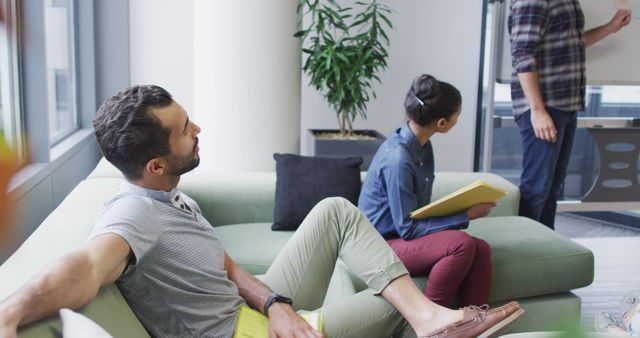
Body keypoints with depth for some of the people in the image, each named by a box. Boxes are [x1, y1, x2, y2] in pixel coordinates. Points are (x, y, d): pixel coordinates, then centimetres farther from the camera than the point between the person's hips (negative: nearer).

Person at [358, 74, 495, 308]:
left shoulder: (421, 144, 3)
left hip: (404, 237, 8)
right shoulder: (397, 158, -24)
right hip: (382, 245, -8)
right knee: (461, 244, -28)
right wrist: (467, 216, -18)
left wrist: (469, 208, -1)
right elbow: (407, 228, -21)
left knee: (481, 249, -13)